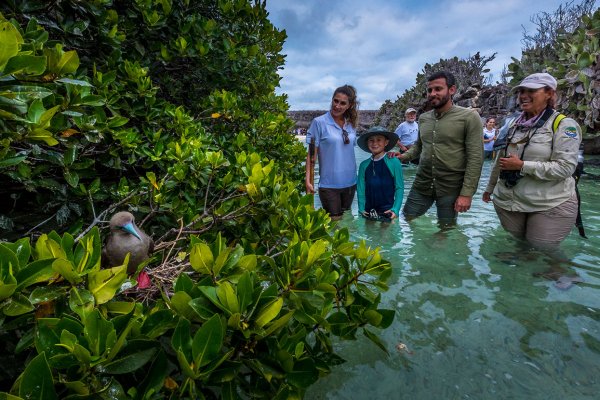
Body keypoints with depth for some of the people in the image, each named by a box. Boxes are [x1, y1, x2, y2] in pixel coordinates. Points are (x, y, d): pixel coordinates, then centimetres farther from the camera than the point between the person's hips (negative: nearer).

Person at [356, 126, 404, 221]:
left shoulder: (394, 162, -7)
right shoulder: (364, 165, 2)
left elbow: (399, 188, -5)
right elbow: (360, 189, 3)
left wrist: (395, 210, -13)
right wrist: (361, 209, -5)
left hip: (387, 213, -2)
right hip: (368, 213, 3)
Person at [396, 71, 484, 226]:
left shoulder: (469, 117, -8)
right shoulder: (423, 118, 7)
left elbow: (475, 158, -11)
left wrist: (466, 193, -15)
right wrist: (404, 156, 1)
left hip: (451, 189, -4)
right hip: (421, 185, 4)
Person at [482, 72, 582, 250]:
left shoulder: (564, 125, -9)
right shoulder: (513, 124, 8)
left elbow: (565, 167, -18)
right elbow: (499, 160, 17)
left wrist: (522, 165, -22)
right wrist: (490, 187, 22)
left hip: (549, 206, -4)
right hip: (506, 201, 5)